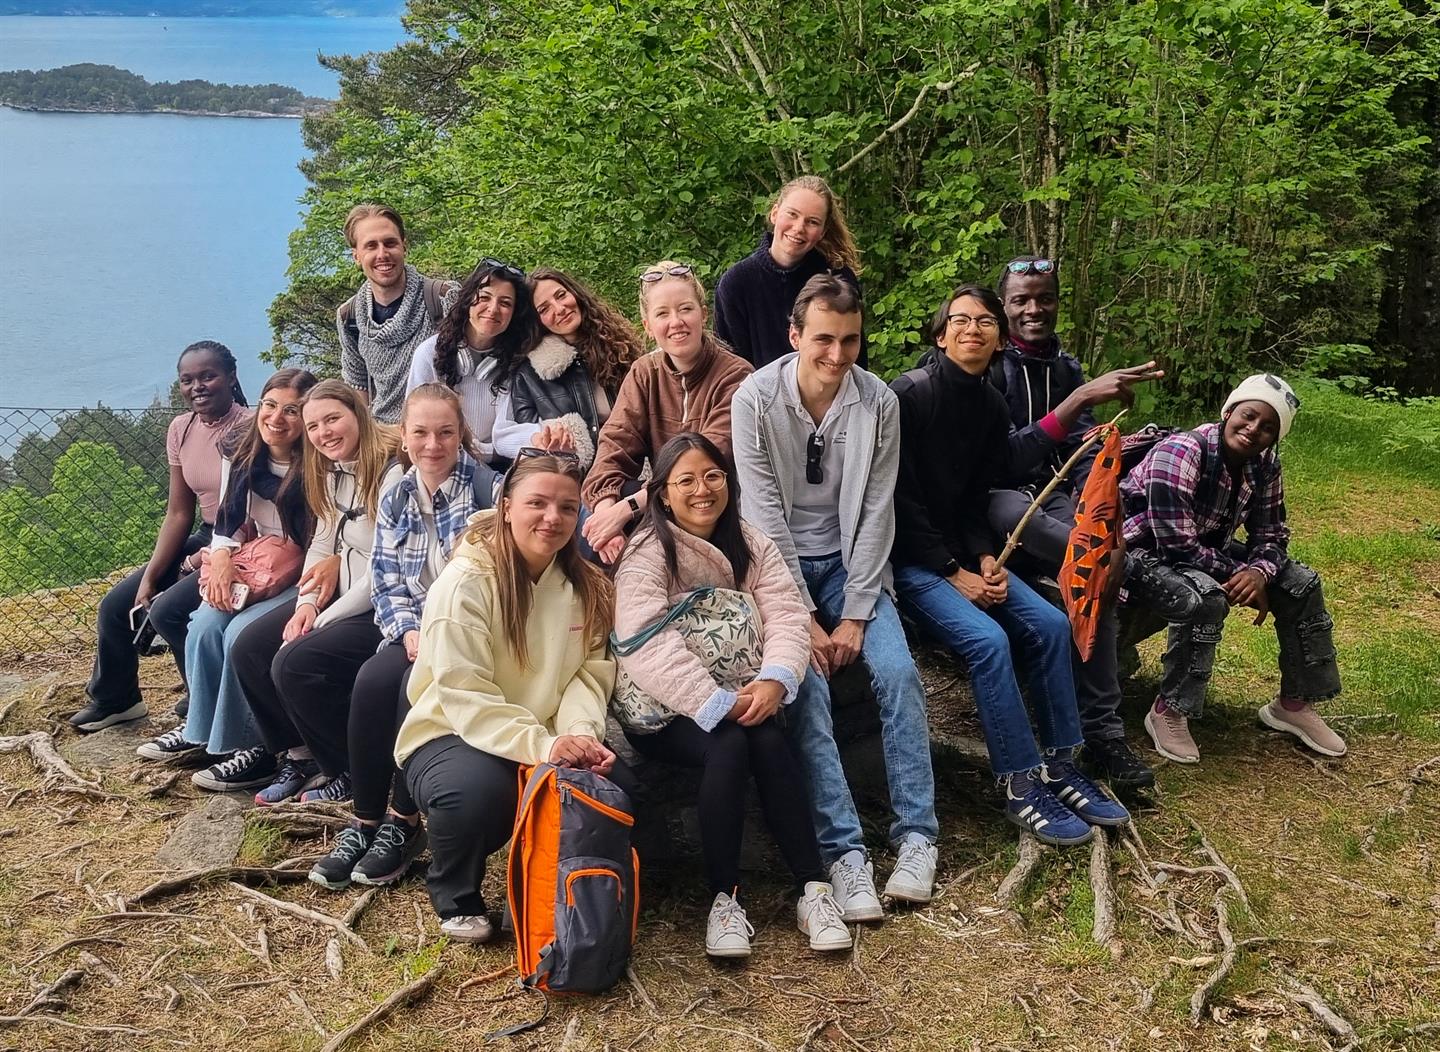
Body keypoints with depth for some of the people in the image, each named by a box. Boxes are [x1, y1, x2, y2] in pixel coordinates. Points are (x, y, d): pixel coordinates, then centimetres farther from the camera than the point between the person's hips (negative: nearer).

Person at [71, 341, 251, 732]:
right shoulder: (181, 429, 3)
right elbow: (178, 513, 4)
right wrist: (149, 577, -3)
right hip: (204, 538, 8)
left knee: (167, 611, -23)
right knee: (116, 605, 5)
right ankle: (112, 699, 28)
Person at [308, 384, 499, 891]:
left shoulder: (485, 486, -6)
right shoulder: (394, 501, 12)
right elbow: (385, 581, 8)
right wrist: (408, 629, -9)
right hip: (415, 629, 5)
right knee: (372, 681, -25)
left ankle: (404, 823, -14)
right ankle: (365, 821, -13)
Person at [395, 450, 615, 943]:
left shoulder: (586, 584, 3)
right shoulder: (466, 581, -16)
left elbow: (588, 673, -3)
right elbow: (464, 696, -22)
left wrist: (582, 734, -24)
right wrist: (542, 745, -33)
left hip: (549, 742, 5)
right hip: (451, 734, -4)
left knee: (606, 781, -25)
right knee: (479, 787, -37)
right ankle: (456, 899, -2)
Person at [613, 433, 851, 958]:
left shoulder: (750, 545, 8)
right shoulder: (647, 555, -9)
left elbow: (787, 615, -4)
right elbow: (647, 647, -23)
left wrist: (774, 680, -25)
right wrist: (719, 703, -29)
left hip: (740, 698, 4)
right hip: (665, 712, -4)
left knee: (768, 742, -27)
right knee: (729, 746, -31)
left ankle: (813, 889, -21)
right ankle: (724, 898, -21)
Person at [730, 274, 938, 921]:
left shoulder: (878, 402, -6)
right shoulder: (756, 399, -13)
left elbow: (876, 511, -5)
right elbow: (765, 515, -14)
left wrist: (855, 613, -11)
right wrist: (803, 617, -17)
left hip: (849, 562, 2)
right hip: (781, 564, -2)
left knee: (898, 671, -19)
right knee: (806, 687, -24)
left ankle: (916, 837, -8)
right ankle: (843, 851, -18)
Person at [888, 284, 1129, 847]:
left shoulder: (992, 408, 8)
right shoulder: (910, 393, -14)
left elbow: (974, 499, 11)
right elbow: (900, 499, -16)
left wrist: (985, 559, -7)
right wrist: (953, 573, -16)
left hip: (961, 552, 7)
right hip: (908, 557, -7)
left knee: (1050, 624, -8)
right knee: (987, 639, -25)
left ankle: (1059, 767, 2)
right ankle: (1022, 788, -15)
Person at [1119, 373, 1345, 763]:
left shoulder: (1264, 466, -4)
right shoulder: (1179, 453, -28)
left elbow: (1271, 536, -3)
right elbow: (1177, 545, -31)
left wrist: (1259, 573, -26)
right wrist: (1240, 574, -23)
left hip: (1207, 551, 8)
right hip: (1146, 553, -8)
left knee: (1302, 582, -1)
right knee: (1204, 597, -37)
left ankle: (1293, 703, 14)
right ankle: (1168, 713, -20)